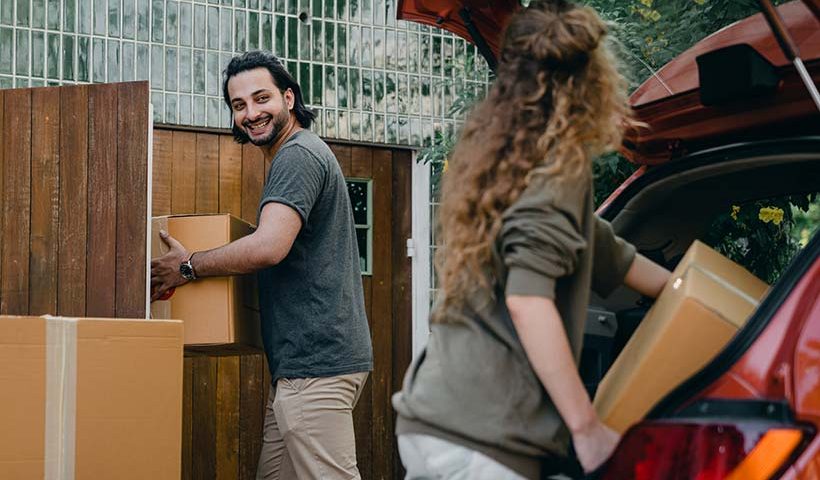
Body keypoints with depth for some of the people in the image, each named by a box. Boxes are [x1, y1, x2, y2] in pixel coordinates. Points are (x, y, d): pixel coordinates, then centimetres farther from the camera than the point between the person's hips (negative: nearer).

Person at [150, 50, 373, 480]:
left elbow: (269, 247, -24)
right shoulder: (295, 156, 22)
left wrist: (187, 267, -11)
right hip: (302, 362, 11)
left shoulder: (297, 155, -11)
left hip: (316, 360, -11)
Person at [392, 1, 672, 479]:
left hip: (431, 418, 9)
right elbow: (528, 304, -18)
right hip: (480, 439, -9)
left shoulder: (504, 155, 19)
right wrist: (587, 426, -14)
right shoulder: (560, 165, -7)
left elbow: (609, 257, 32)